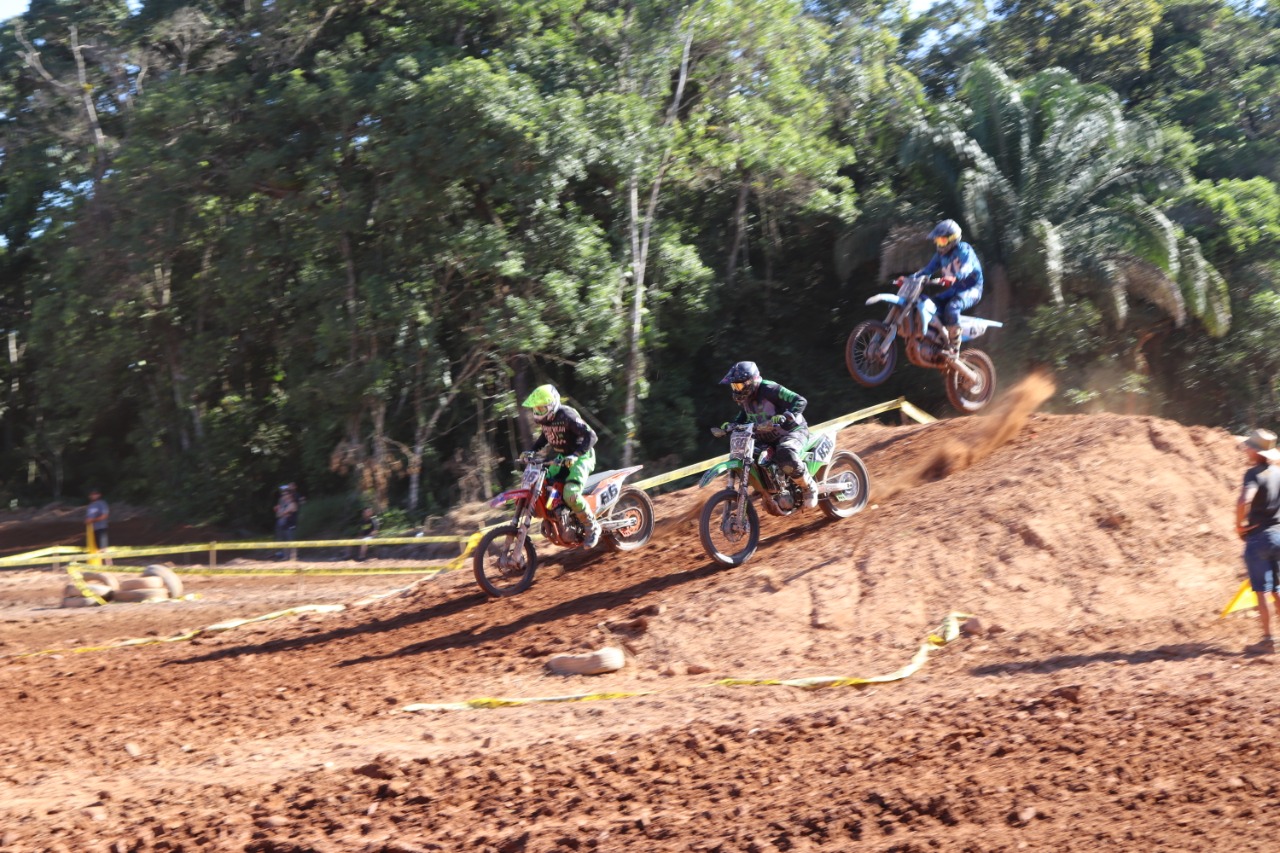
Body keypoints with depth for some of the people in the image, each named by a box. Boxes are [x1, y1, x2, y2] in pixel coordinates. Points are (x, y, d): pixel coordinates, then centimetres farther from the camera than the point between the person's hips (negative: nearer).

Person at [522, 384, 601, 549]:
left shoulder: (567, 416, -24)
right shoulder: (546, 419, 2)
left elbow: (590, 436, -28)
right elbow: (545, 437, 24)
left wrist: (576, 455, -37)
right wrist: (532, 451, 9)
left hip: (581, 457, -9)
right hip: (563, 458, 9)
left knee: (571, 495, -29)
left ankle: (592, 527, -12)